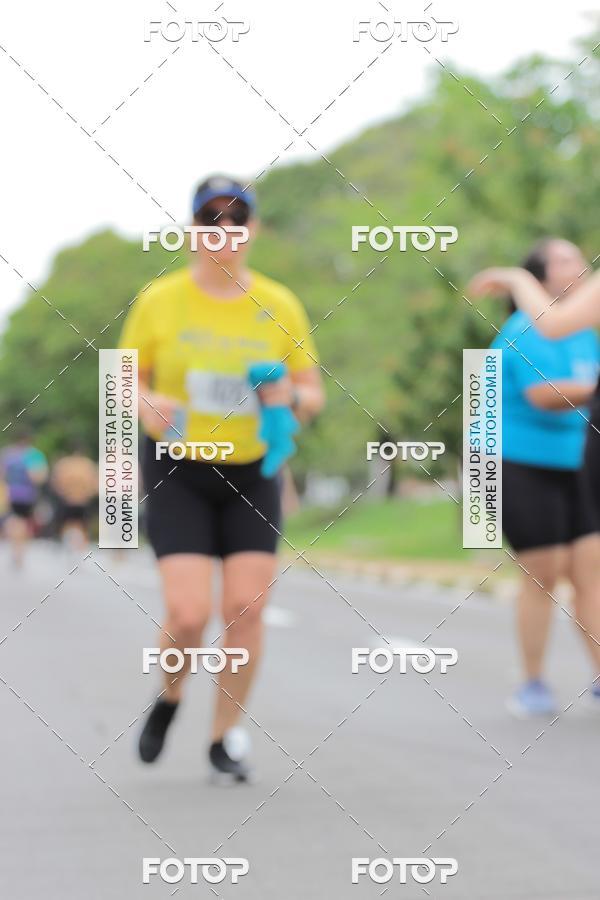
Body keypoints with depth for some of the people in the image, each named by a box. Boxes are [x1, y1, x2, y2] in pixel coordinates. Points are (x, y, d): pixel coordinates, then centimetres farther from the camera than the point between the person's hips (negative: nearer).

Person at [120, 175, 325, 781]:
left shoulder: (280, 306, 0)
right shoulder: (158, 302, -5)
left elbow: (313, 394, 7)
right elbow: (127, 379, 4)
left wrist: (291, 397, -16)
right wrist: (146, 404, -19)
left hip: (252, 472, 2)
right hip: (176, 473, -2)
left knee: (246, 606, -6)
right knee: (188, 615, -13)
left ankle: (226, 737, 13)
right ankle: (169, 696, 21)